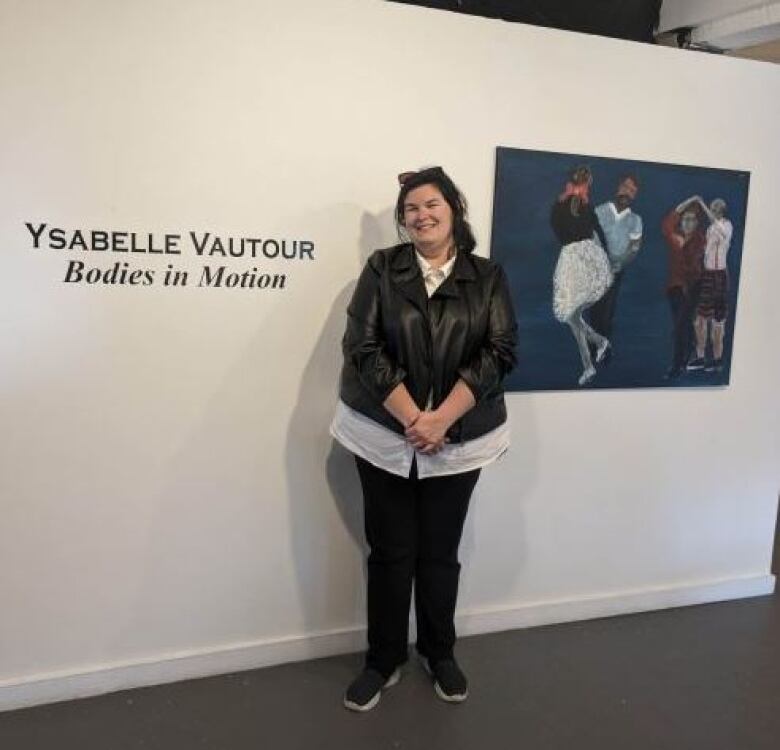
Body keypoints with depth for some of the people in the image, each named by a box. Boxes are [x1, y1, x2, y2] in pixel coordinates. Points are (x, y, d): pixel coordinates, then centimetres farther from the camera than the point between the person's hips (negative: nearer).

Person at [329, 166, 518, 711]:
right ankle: (384, 659, 26)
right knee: (390, 551, 8)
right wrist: (411, 419, -16)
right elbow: (363, 348, -8)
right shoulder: (382, 268, 0)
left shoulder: (488, 276, 2)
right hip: (384, 436, 0)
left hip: (460, 440, 1)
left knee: (440, 551, 12)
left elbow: (500, 353, -7)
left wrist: (441, 419, -17)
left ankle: (440, 653, 33)